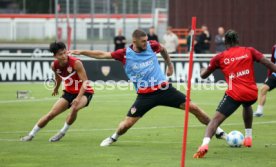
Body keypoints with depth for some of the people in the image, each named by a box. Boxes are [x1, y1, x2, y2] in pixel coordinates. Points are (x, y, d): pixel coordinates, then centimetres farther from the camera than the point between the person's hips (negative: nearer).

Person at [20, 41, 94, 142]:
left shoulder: (75, 63, -27)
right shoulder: (55, 66, -10)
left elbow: (85, 82, -29)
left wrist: (78, 98, -39)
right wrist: (56, 88, 31)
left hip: (84, 92, -5)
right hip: (69, 92, 5)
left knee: (74, 108, -34)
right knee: (51, 114, 0)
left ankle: (62, 133, -13)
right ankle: (31, 135, 15)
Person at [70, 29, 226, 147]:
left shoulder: (152, 46, -4)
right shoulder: (125, 54, -8)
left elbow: (163, 49, 20)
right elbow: (102, 54, -5)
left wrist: (170, 65, 28)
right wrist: (82, 52, -10)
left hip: (164, 89, 1)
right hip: (145, 95, -1)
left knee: (193, 108, -3)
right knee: (127, 123, -6)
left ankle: (217, 131, 13)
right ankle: (114, 138, 28)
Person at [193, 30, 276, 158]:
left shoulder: (220, 57, 9)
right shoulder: (249, 51, 10)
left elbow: (203, 75, 17)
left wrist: (209, 66, 37)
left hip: (234, 94, -3)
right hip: (252, 93, 3)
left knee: (216, 119, -8)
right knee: (247, 106, 38)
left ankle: (205, 144, -34)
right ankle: (248, 137, 37)